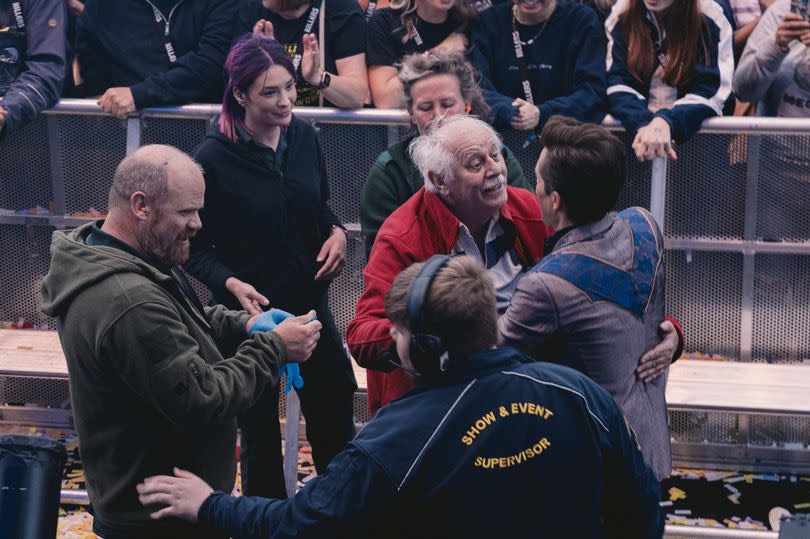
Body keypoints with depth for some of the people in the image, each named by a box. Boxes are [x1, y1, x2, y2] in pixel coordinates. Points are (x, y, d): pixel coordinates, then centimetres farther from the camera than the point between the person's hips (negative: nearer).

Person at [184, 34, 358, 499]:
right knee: (260, 432, 11)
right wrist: (231, 283, -28)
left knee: (335, 417, 14)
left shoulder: (304, 137, -4)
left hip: (310, 301, 4)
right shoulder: (214, 159, -18)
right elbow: (197, 248, -11)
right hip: (251, 312, -4)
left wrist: (337, 232, -7)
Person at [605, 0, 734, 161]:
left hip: (690, 126, -1)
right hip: (636, 123, 1)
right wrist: (643, 126, -28)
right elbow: (617, 82, -9)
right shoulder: (622, 16, 0)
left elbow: (709, 90, -13)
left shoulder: (709, 20, -5)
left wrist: (666, 122, -31)